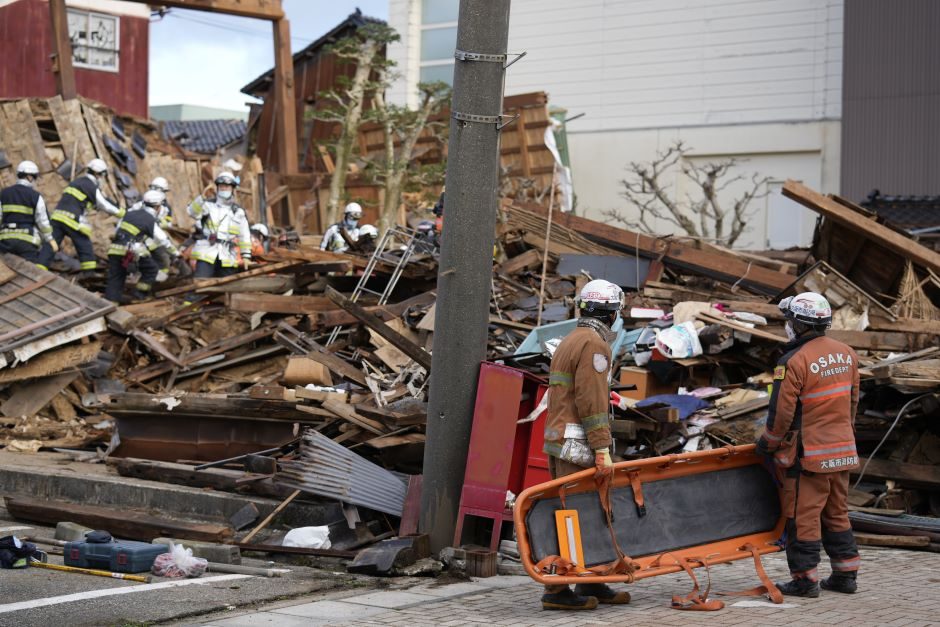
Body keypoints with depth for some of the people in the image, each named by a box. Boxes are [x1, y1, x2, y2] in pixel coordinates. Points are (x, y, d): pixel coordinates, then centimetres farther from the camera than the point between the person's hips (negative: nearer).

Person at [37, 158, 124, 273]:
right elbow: (105, 206, 4)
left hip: (57, 216, 7)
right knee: (85, 248, 6)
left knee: (50, 247, 1)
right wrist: (122, 213, 15)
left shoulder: (76, 182, 23)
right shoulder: (92, 187, -2)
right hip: (72, 220, -7)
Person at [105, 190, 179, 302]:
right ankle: (140, 293, 11)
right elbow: (164, 240, 8)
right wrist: (176, 253, 18)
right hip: (131, 250, -6)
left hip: (114, 248, 6)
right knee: (151, 269, 14)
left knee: (114, 280, 11)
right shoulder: (151, 221, 2)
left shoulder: (130, 213, 18)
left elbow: (116, 230, 23)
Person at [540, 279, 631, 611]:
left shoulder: (569, 341, 20)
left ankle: (590, 583, 19)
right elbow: (591, 400, -18)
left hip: (558, 440, 10)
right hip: (577, 445, -10)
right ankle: (557, 590, -8)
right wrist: (602, 448, -17)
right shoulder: (594, 343, -11)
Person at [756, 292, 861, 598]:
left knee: (803, 516, 0)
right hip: (843, 451, 7)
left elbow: (781, 412, -15)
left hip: (808, 453, -7)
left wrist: (766, 444, 1)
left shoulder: (794, 362, -17)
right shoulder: (847, 354, 5)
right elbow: (852, 401, 14)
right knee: (837, 513, 17)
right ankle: (845, 575, 22)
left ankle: (805, 579, 3)